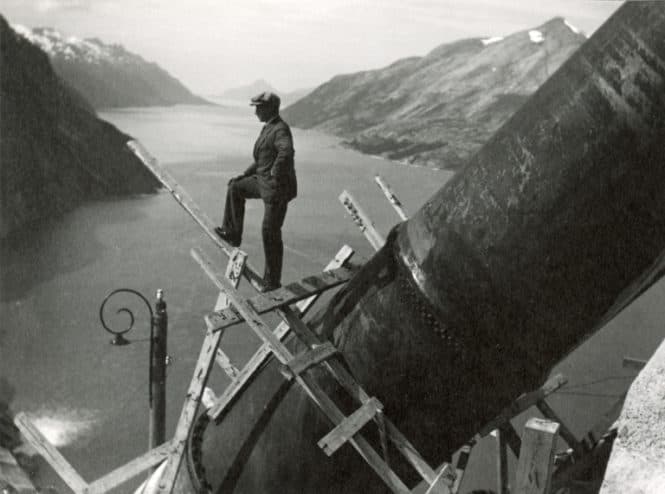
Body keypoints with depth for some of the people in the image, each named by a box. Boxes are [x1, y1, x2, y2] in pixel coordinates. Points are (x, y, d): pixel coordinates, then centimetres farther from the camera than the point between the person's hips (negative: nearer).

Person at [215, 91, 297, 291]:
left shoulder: (280, 130, -20)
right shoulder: (268, 128, 12)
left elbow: (287, 152, -42)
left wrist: (274, 175, -32)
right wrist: (244, 175, 21)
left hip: (277, 188, -10)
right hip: (264, 182, 10)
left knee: (270, 234, -3)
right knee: (235, 188, 24)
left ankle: (272, 282, 8)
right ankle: (232, 233, 31)